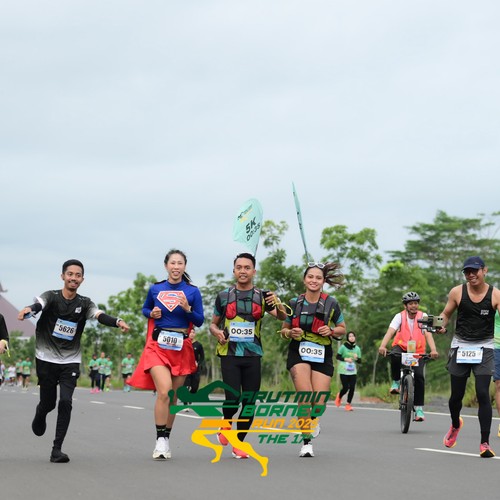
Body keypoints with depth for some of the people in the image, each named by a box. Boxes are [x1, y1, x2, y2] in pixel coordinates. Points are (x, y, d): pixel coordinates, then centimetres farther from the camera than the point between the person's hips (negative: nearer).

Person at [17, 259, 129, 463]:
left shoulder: (84, 303, 2)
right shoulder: (51, 297, -5)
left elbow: (100, 316, -16)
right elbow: (39, 304, -28)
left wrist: (118, 321, -38)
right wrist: (29, 310, -52)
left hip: (71, 361, 1)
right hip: (46, 359, -1)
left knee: (65, 402, -14)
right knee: (48, 403, 6)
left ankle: (57, 449, -8)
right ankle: (40, 417, 44)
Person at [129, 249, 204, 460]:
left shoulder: (193, 291, 1)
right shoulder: (155, 289, 3)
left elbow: (199, 321, 3)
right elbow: (145, 309, 18)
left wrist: (188, 309, -15)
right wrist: (152, 313, -4)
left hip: (182, 348, 1)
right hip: (158, 345, -1)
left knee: (173, 396, 9)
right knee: (164, 392, -18)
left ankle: (166, 439, 23)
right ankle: (160, 441, -11)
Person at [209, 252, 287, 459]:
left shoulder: (262, 296, 7)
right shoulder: (224, 296, 7)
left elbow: (283, 317, -2)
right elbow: (213, 324, 16)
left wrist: (278, 304, -24)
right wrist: (217, 332, -7)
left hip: (253, 355, 2)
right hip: (229, 354, -2)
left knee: (250, 401, 1)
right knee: (233, 399, -14)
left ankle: (239, 443, 17)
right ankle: (226, 423, 20)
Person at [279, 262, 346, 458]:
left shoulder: (331, 304, 0)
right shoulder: (294, 303, 2)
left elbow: (342, 329, 11)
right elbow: (283, 330, 13)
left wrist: (331, 331, -11)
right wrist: (290, 332, -10)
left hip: (322, 355, 1)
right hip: (298, 353, -1)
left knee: (319, 403, -7)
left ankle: (313, 418, 33)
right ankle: (306, 441, -6)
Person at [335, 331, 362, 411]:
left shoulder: (357, 348, 6)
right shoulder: (343, 347, -4)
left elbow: (359, 362, 9)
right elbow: (338, 356, 1)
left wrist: (356, 358, -13)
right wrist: (345, 359, -14)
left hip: (353, 372, 3)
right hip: (343, 371, -3)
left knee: (352, 388, -5)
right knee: (345, 388, -6)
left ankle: (348, 404, 8)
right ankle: (339, 397, 27)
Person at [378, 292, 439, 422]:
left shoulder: (423, 317, -6)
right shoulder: (399, 316, -7)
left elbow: (428, 334, -18)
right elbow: (390, 332, -20)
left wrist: (433, 350, -36)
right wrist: (383, 346, -39)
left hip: (418, 352, 1)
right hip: (402, 348, -1)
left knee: (419, 376, -19)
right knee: (395, 355, -36)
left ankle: (419, 408, -9)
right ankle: (396, 382, -12)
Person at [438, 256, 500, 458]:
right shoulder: (457, 292, -4)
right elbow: (446, 314, 8)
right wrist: (441, 326, -13)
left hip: (484, 348, -1)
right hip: (460, 346, 2)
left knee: (483, 394, -13)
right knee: (456, 395, 10)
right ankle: (455, 425, 42)